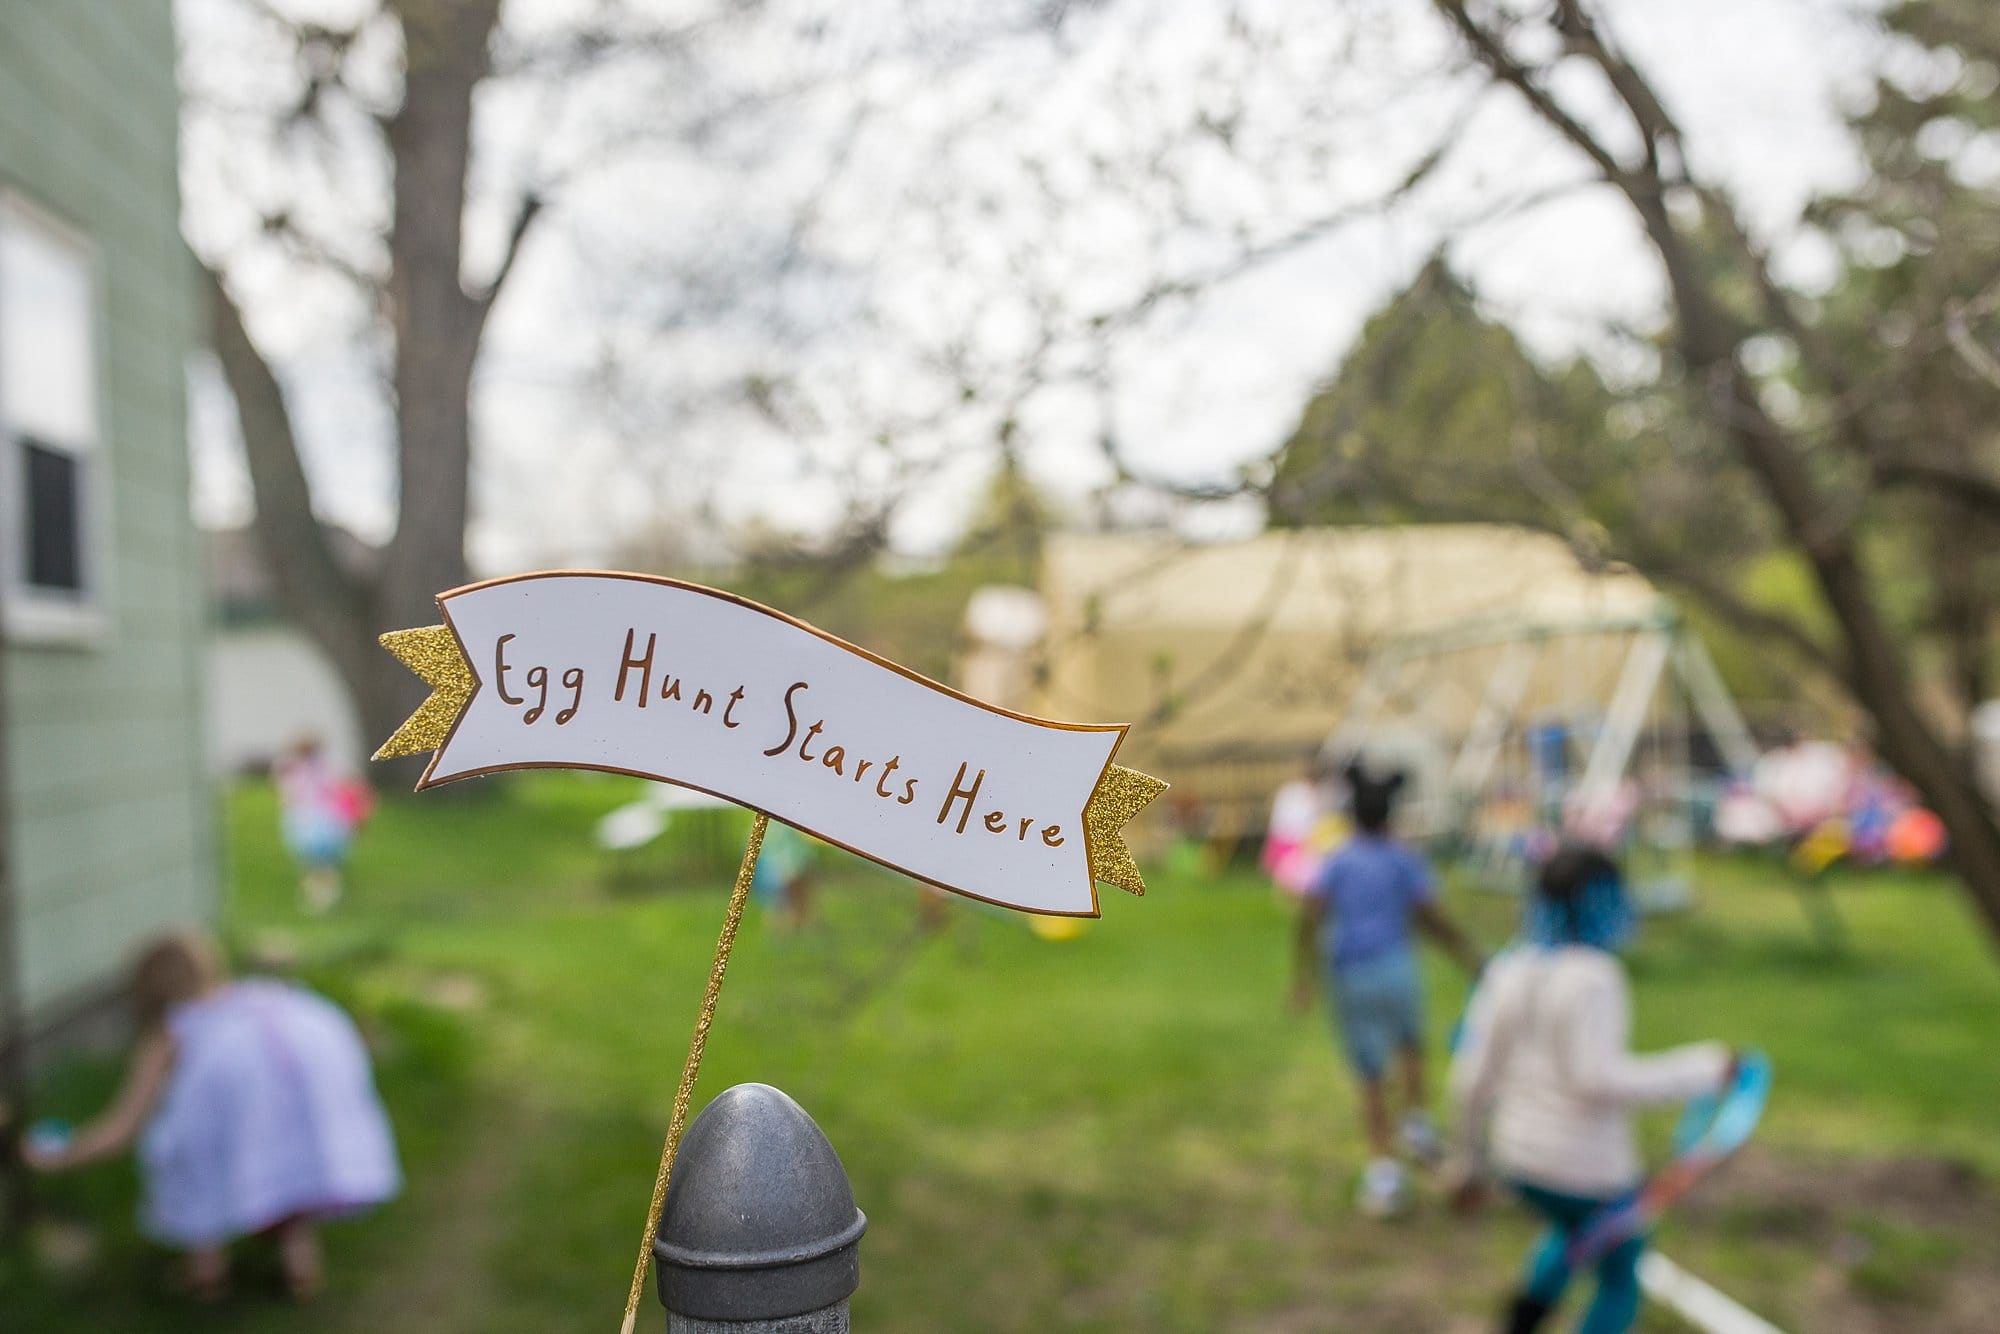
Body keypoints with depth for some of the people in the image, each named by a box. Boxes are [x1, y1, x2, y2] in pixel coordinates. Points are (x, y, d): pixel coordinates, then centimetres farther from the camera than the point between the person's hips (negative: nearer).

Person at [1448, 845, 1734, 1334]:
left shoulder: (1507, 972, -2)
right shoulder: (1593, 976, -21)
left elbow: (1473, 1078, -1)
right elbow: (1598, 1081, -26)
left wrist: (1470, 1161, 12)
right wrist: (1700, 1069, -15)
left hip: (1519, 1153, 6)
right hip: (1587, 1167, -6)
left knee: (1573, 1230, 37)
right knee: (1621, 1280, 22)